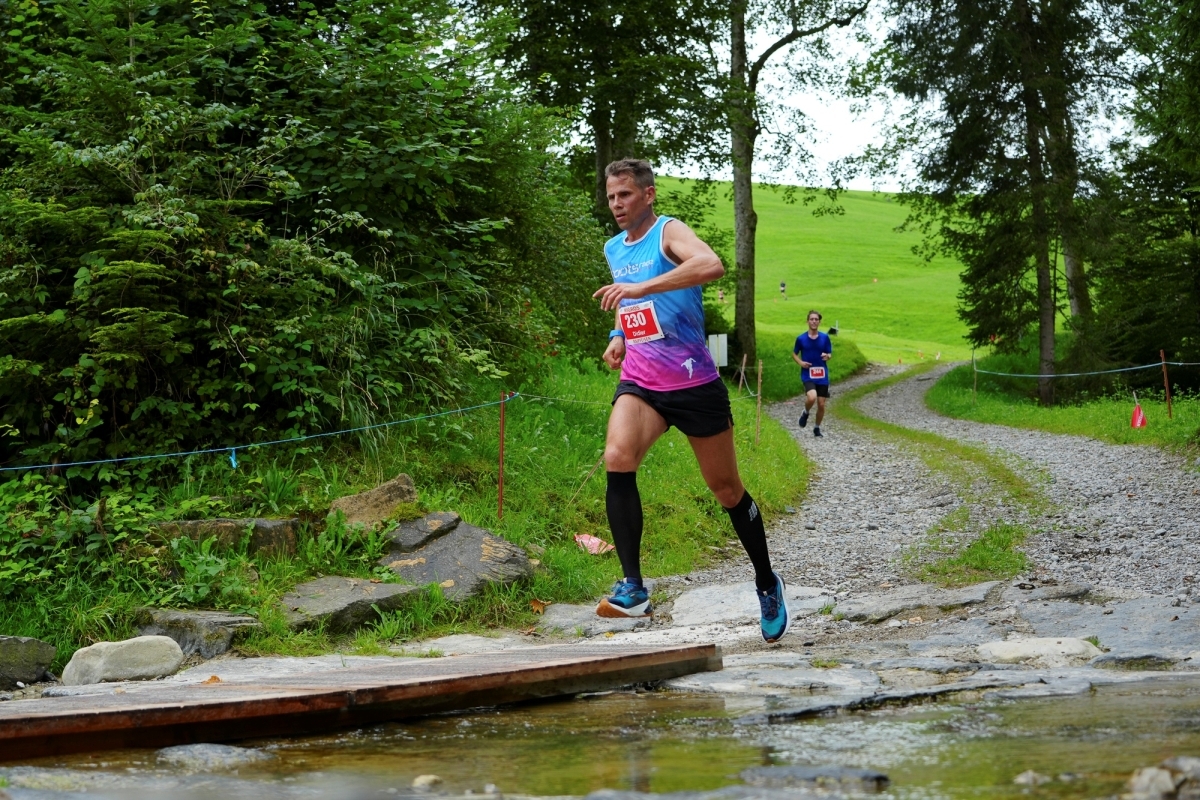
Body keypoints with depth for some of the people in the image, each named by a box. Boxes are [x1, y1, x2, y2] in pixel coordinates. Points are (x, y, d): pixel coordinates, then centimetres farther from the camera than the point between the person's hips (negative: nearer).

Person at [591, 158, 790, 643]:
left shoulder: (669, 232, -10)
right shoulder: (613, 249, 12)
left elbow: (712, 265, -32)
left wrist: (641, 288, -37)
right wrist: (619, 336, 10)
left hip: (693, 382, -4)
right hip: (639, 383, 4)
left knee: (726, 489, 7)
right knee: (617, 458, -26)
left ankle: (767, 584, 30)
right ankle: (633, 588, -27)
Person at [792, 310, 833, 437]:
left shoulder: (825, 338, 2)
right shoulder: (801, 339, -1)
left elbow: (830, 354, 9)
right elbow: (794, 354, 11)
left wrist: (827, 356, -15)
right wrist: (800, 362, -9)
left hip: (822, 376, 2)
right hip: (807, 375, -2)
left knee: (821, 404, 4)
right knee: (812, 397, -27)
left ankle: (817, 428, 27)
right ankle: (806, 413, 6)